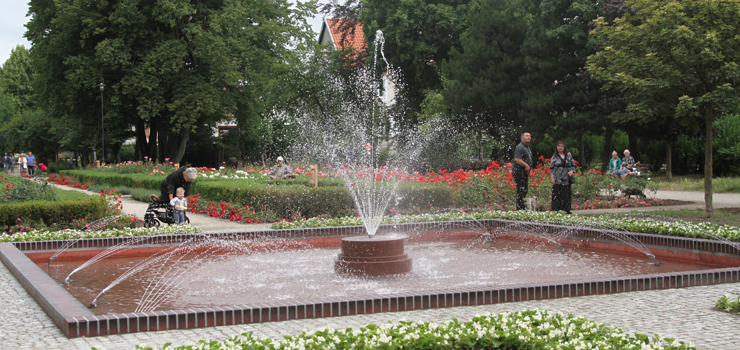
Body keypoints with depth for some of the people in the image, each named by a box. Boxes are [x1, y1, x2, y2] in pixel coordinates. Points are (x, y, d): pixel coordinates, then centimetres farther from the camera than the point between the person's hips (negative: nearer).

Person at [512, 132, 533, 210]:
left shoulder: (527, 147, 19)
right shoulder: (520, 147, -15)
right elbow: (517, 159, -26)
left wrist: (528, 168, 20)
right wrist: (526, 165, -19)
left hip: (525, 172, 10)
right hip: (519, 172, -10)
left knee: (525, 190, 13)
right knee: (521, 190, -9)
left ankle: (522, 208, 20)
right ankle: (520, 209, -6)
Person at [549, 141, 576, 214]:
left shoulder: (569, 155, 10)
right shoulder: (554, 156, 4)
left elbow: (573, 165, 13)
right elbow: (551, 168, 2)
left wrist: (572, 171, -7)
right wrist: (552, 178, -5)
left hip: (566, 179, 2)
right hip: (557, 180, -2)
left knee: (566, 194, 3)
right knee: (557, 194, -6)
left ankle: (566, 209, 11)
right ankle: (556, 209, -2)